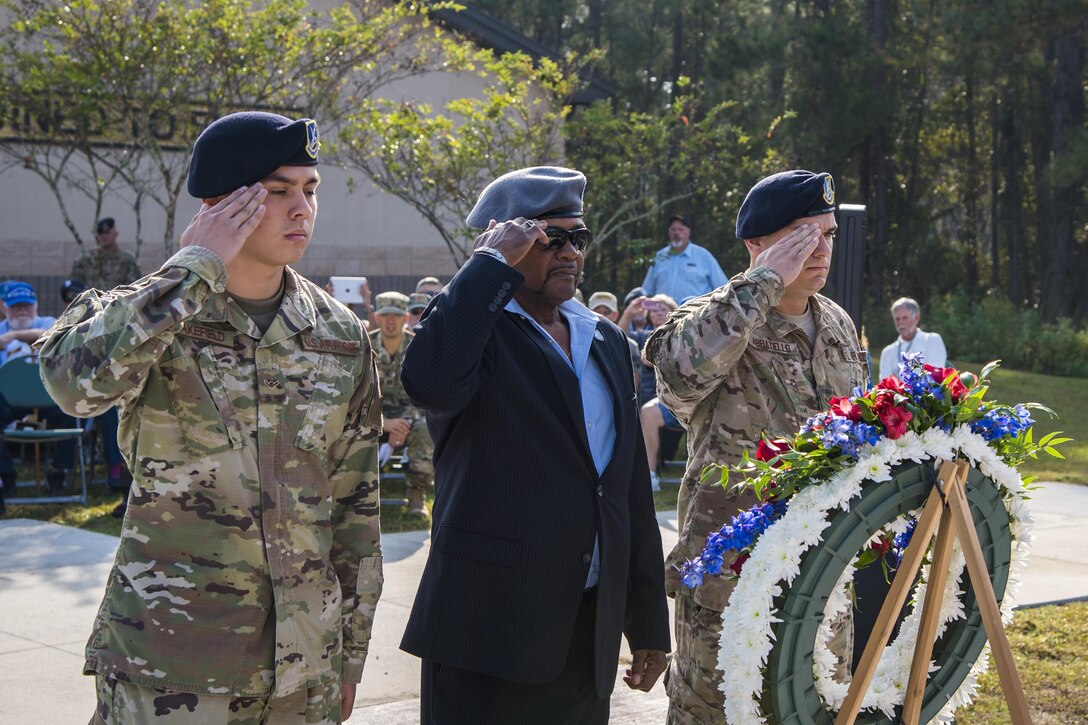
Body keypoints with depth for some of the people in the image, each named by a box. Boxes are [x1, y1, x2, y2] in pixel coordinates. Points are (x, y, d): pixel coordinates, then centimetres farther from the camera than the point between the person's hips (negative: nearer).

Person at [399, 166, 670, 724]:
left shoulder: (607, 342, 14)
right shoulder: (473, 327, -5)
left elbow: (632, 488, 15)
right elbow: (431, 382, -31)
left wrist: (648, 622, 14)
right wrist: (492, 263, -19)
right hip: (489, 634, -6)